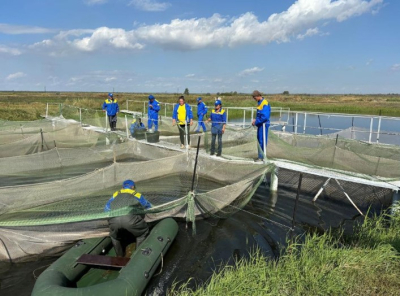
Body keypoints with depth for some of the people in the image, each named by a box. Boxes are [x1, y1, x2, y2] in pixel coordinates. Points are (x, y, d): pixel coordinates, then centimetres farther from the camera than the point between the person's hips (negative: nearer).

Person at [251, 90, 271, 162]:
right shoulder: (259, 103, 13)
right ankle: (261, 156, 20)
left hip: (263, 124, -10)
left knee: (262, 141, -5)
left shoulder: (264, 103, -17)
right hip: (260, 124, 10)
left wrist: (256, 122, -17)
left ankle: (262, 157, 1)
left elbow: (265, 117, -23)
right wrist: (255, 119, 5)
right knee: (259, 140, 12)